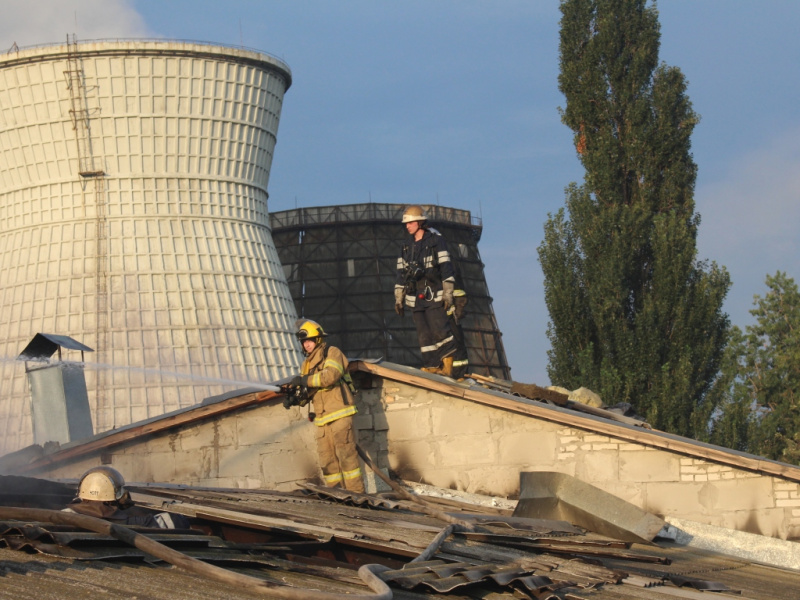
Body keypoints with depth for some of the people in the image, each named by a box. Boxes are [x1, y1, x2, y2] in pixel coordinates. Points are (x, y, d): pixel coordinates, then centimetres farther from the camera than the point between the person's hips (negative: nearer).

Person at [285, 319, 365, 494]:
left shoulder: (332, 353, -2)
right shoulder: (307, 363, 20)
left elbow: (331, 375, -21)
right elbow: (306, 393, 18)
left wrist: (305, 380, -18)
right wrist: (293, 399, -4)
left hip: (339, 414, -8)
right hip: (322, 419, 8)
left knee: (346, 453, -10)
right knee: (327, 459, 6)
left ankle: (356, 492, -10)